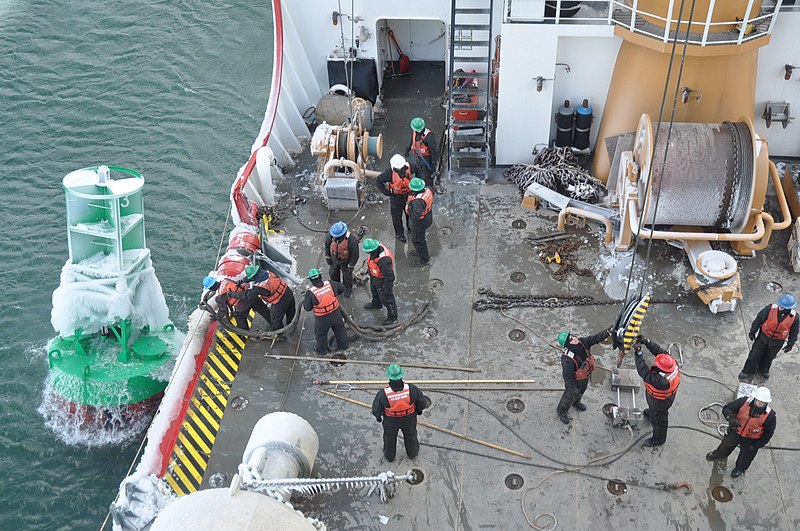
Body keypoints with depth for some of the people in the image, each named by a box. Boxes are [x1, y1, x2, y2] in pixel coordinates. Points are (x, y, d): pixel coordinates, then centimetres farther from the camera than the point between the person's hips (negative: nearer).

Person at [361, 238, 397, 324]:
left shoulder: (384, 261, -46)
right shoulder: (378, 247, -20)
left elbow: (390, 277, -35)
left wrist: (386, 288, -22)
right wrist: (369, 269, 20)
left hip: (383, 280, -9)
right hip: (374, 277, 9)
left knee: (386, 299, 13)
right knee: (374, 291, 35)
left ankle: (392, 316, 37)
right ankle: (376, 304, 65)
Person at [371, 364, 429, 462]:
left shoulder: (383, 394, -37)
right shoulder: (412, 389, -34)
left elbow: (376, 410, -20)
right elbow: (422, 402, -17)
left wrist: (378, 416, 4)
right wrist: (419, 409, 7)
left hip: (391, 421, -1)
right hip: (409, 419, 1)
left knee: (389, 437, 30)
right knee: (410, 435, 31)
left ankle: (389, 456, 56)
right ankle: (412, 453, 59)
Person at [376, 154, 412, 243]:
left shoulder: (409, 167, -20)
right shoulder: (389, 172, -28)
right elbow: (378, 180, -14)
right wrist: (385, 191, -16)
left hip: (409, 194, 3)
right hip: (396, 197, -3)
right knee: (397, 216, 11)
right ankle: (399, 234, 31)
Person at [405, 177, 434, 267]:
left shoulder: (418, 201, -41)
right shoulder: (427, 190, -16)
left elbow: (416, 216, -41)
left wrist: (409, 207, -26)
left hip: (419, 222, -9)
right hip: (427, 217, 9)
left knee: (417, 240, 15)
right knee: (419, 236, 32)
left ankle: (424, 259, 33)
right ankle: (419, 251, 56)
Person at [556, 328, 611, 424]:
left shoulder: (582, 343, -25)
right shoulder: (567, 359, -44)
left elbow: (595, 338, -14)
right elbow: (568, 377, -35)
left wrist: (608, 332, -25)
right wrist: (573, 390, -27)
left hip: (585, 378, 7)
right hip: (575, 380, -7)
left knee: (581, 391, 35)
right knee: (570, 396, 20)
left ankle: (576, 402, 67)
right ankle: (561, 411, 50)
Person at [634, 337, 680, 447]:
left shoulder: (662, 382, -51)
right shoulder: (672, 363, -33)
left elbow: (644, 373, -50)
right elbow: (659, 350, -24)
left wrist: (638, 353, -50)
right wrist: (647, 342, -35)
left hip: (660, 402, -7)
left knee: (658, 420, 23)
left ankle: (658, 440, 50)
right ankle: (651, 413, 74)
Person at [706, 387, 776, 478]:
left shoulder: (770, 415, -27)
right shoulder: (745, 401, -26)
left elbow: (768, 433, -13)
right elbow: (727, 408, -21)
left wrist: (757, 445, -13)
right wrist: (731, 418, -43)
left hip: (751, 439, -2)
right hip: (735, 432, 2)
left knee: (745, 456, 23)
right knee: (726, 446, 28)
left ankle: (739, 469, 55)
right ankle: (719, 454, 61)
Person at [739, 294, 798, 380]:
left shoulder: (794, 317, -21)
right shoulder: (770, 309, -25)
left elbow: (793, 333, -4)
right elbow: (759, 319, -12)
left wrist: (790, 344, 4)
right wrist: (752, 332, -6)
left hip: (777, 342, 1)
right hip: (763, 337, 0)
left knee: (769, 357, 22)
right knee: (754, 354, 7)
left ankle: (764, 370, 50)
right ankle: (747, 371, 28)